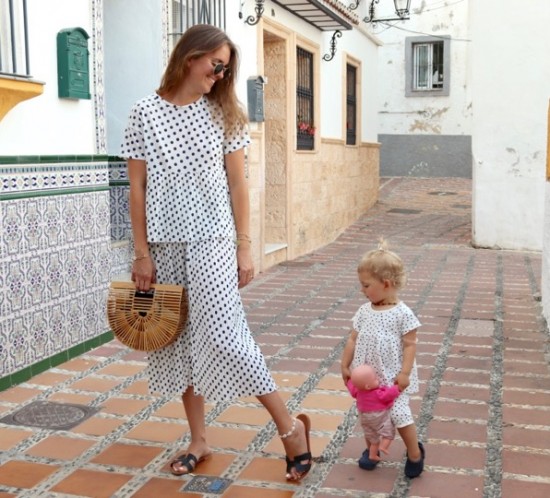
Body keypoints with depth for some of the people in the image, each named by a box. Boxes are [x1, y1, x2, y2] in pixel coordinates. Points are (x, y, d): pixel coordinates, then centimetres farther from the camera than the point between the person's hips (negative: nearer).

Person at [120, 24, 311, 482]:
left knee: (224, 335, -10)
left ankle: (290, 425, 6)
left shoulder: (222, 114, 3)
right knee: (179, 339, 8)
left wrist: (245, 246, -1)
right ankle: (199, 440, 23)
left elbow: (237, 183, 3)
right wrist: (142, 252, -2)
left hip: (212, 242, -2)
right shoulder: (145, 112, 1)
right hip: (166, 245, 2)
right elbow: (138, 188, 1)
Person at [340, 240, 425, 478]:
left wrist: (404, 373, -17)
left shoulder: (402, 313, -15)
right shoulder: (364, 311, 1)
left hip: (392, 377, -5)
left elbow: (410, 344, -12)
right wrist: (345, 365, 8)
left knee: (399, 415, -3)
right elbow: (353, 339, 7)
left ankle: (415, 453, 20)